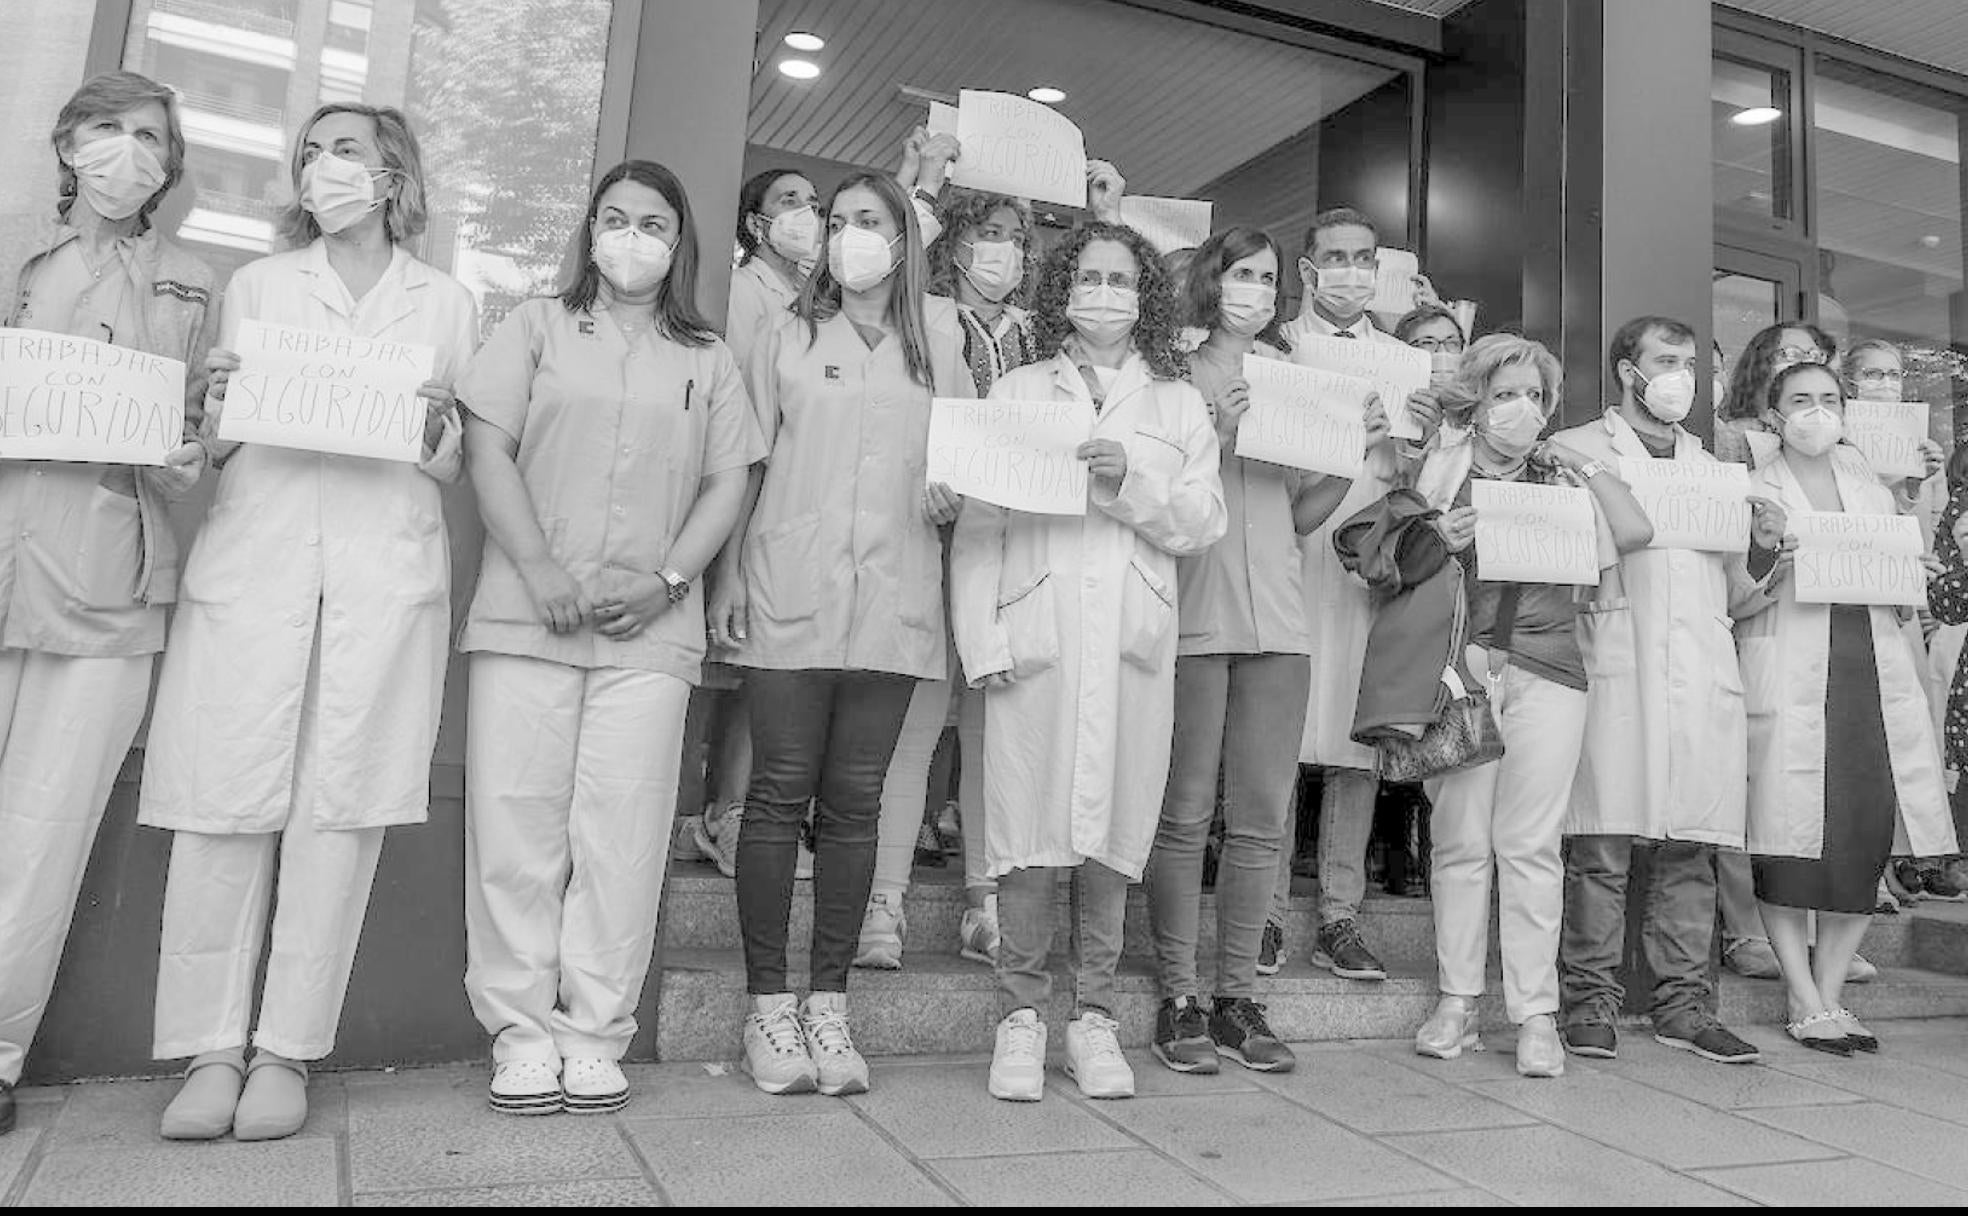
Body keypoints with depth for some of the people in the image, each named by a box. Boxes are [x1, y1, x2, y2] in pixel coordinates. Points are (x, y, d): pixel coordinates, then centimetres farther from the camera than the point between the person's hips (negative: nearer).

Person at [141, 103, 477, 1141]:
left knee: (340, 807, -5)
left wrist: (435, 432, -8)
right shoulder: (257, 286, 19)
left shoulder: (449, 305, 16)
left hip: (386, 575, -1)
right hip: (252, 558, 1)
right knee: (227, 802, -5)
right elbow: (213, 449, 16)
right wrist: (219, 411, -5)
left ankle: (287, 1049, 4)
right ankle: (209, 1048, 6)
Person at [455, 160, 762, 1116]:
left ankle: (596, 1035, 9)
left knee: (623, 831, -1)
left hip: (651, 632, 1)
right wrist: (540, 572, -9)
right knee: (516, 822, -2)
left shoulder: (708, 359, 17)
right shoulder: (538, 326, 13)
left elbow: (728, 483, 10)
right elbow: (487, 449, 3)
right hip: (527, 616, 0)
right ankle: (523, 1031, 9)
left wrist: (665, 581, -6)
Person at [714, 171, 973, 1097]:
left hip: (893, 604, 1)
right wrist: (728, 583, -3)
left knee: (854, 800, 4)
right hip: (790, 595, -1)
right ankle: (767, 1004, 11)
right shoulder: (790, 339, 9)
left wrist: (955, 497, -2)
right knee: (780, 792, 0)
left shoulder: (938, 343, 13)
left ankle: (827, 1002, 15)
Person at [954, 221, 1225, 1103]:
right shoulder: (1016, 393, 13)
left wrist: (1131, 484, -10)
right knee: (1031, 825, -4)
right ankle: (1021, 1016, 10)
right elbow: (976, 524, 5)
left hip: (1134, 635, 1)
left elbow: (1204, 524, 8)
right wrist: (983, 640, -6)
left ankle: (1094, 1016, 15)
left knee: (1114, 825, 1)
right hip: (1035, 631, -1)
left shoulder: (1178, 404, 17)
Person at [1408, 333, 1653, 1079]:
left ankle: (1536, 1015, 5)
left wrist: (1582, 461, 6)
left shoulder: (1561, 478, 14)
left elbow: (1635, 532, 0)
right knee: (1460, 840, -1)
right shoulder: (1443, 469, 9)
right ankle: (1457, 1003, 10)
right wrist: (1439, 542, -12)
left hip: (1547, 668, 1)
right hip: (1461, 662, -1)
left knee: (1529, 843, -2)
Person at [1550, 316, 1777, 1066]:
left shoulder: (1713, 467, 24)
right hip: (1615, 663, -5)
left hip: (1704, 671, 5)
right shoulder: (1577, 450, 9)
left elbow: (1739, 583, 23)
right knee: (1602, 844, -7)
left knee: (1692, 847, 4)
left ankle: (1682, 1002, 13)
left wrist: (1763, 547, 3)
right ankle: (1591, 1001, 2)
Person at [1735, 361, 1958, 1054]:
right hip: (1788, 678, -5)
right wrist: (1770, 564, -21)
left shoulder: (1867, 482, 17)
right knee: (1788, 841, -5)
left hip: (1876, 672, 5)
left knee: (1869, 833, 1)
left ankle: (1831, 991, 16)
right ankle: (1805, 1003, 9)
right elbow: (1727, 602, -3)